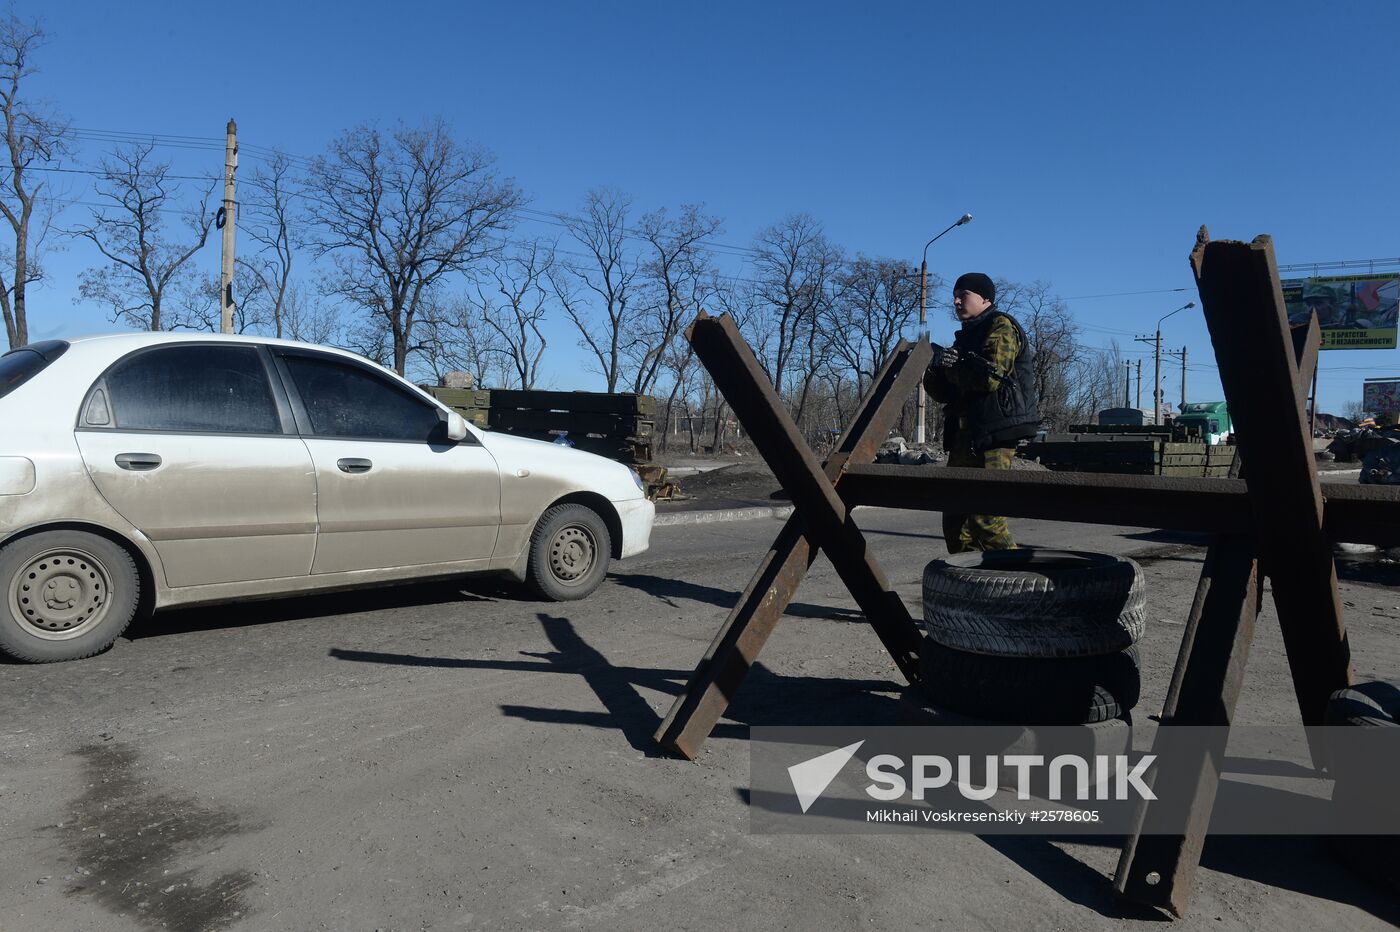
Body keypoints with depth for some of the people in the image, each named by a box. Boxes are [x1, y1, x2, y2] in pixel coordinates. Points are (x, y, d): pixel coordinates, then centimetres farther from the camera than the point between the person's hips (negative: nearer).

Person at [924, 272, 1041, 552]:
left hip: (993, 434, -9)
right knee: (955, 518, 9)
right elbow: (944, 393, 19)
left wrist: (952, 367, -4)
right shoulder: (966, 335, 23)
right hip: (966, 436, 9)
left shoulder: (1001, 327, -2)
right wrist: (935, 371, -2)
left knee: (985, 518, -15)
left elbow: (990, 377, -18)